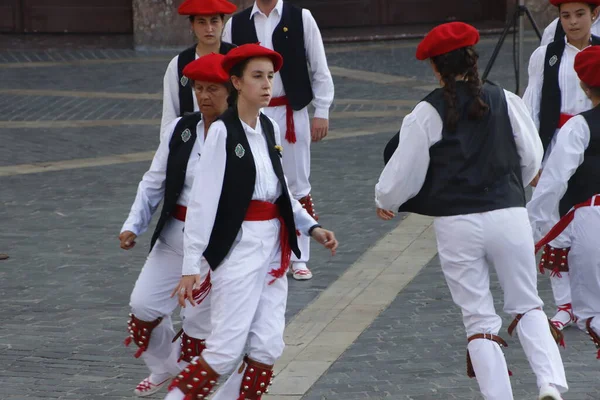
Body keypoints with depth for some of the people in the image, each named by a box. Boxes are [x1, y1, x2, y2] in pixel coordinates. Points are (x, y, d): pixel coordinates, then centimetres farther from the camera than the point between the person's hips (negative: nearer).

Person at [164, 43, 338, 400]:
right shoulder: (223, 132, -12)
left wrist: (312, 228, 8)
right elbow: (203, 201, -13)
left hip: (273, 247, 7)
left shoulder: (270, 128, 9)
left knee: (268, 349, 3)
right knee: (226, 350, -7)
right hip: (237, 247, -7)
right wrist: (191, 266, -16)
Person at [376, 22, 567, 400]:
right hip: (509, 216, 2)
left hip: (455, 224, -1)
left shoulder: (427, 114, -6)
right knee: (527, 305, 14)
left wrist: (384, 201, 22)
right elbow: (533, 159, 10)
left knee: (479, 318, 9)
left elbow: (403, 173, 0)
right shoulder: (506, 101, 0)